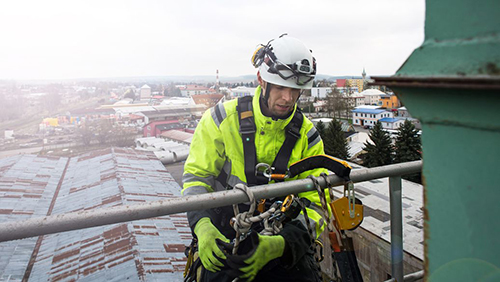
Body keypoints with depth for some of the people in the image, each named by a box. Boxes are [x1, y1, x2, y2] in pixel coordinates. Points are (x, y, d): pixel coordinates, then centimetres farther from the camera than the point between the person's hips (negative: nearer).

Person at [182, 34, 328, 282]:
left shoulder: (306, 136, -2)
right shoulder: (223, 118, -5)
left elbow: (314, 204, -6)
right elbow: (196, 175, -2)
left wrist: (281, 244, -25)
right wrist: (202, 226, -20)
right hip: (222, 241, -1)